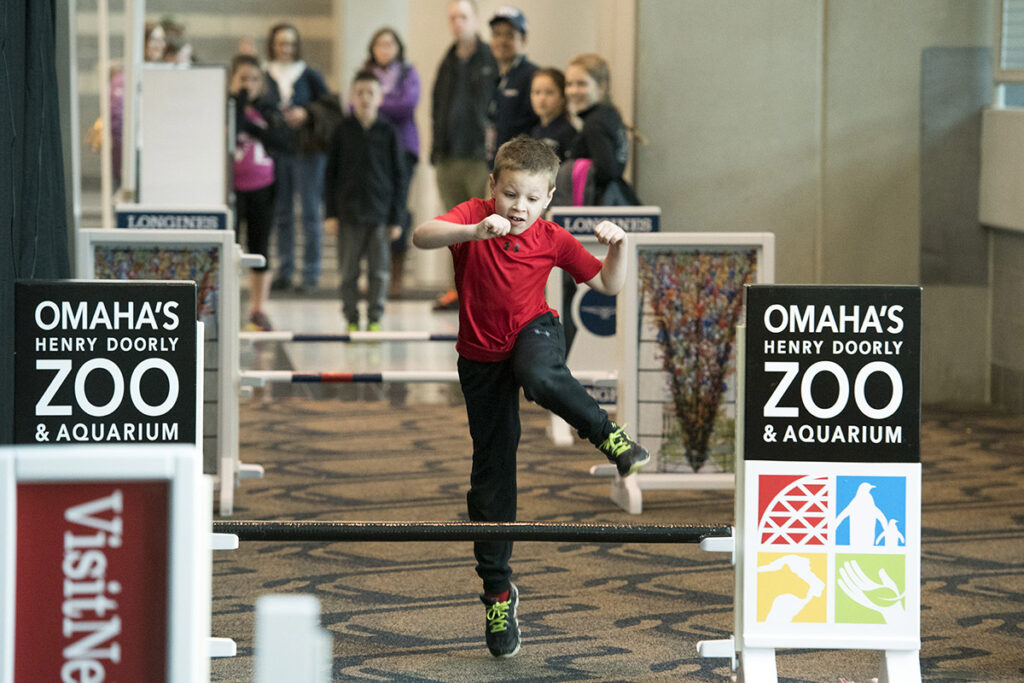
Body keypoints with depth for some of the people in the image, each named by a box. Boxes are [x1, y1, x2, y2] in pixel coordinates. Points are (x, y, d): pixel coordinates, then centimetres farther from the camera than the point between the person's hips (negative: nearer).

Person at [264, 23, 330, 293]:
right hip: (276, 150, 1)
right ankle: (284, 271, 12)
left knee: (310, 212, -3)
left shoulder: (310, 75, 5)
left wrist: (306, 114, -10)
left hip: (307, 150, -1)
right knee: (281, 212, 5)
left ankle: (311, 273, 0)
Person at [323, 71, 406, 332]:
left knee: (379, 270, 2)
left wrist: (396, 217, 2)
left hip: (379, 212, 0)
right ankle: (351, 319, 12)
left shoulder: (388, 132, 2)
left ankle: (375, 319, 11)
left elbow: (398, 176, 5)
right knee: (349, 271, 3)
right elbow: (331, 173, 6)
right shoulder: (343, 131, 2)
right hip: (348, 211, 0)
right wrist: (330, 213, 0)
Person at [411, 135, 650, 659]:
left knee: (540, 379, -41)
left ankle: (610, 436, -17)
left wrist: (618, 247, -21)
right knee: (491, 469, 2)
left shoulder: (552, 240, -10)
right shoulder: (475, 215, -16)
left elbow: (607, 285, -2)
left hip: (532, 330, -1)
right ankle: (497, 590, 12)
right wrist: (473, 232, -50)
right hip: (481, 355, 1)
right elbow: (422, 237, -34)